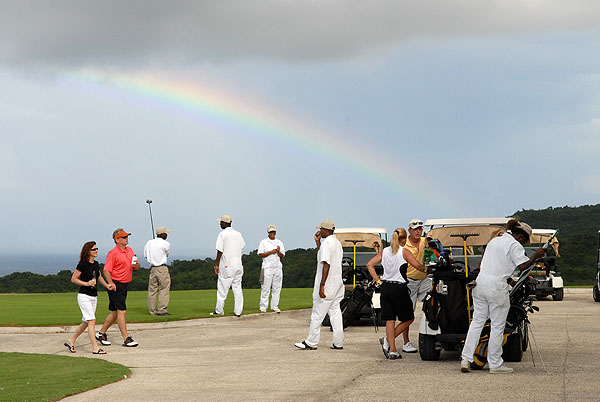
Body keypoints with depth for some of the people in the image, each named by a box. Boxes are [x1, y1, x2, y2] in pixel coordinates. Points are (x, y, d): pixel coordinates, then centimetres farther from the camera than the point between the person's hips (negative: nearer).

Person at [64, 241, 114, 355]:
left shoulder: (96, 264, 10)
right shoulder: (83, 264, -11)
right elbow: (73, 279, -9)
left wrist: (107, 285, 12)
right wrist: (86, 283, -19)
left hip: (94, 296, 8)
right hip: (84, 296, -8)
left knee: (86, 322, 11)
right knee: (92, 321, -12)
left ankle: (71, 341, 25)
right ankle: (95, 348, -12)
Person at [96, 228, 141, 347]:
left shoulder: (129, 250, 14)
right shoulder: (113, 253, -12)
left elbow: (136, 267, 20)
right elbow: (106, 271, -16)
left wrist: (137, 265, -3)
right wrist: (111, 283, -28)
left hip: (124, 285, 9)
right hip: (116, 285, -9)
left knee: (115, 312, 13)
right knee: (122, 311, -10)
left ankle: (101, 333, 25)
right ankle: (126, 339, -9)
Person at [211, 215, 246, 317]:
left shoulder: (222, 234, -8)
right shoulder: (238, 234, 10)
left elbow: (220, 251, -12)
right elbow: (242, 247, 12)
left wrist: (216, 265, -8)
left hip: (227, 264, -6)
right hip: (238, 264, 6)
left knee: (222, 289, 1)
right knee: (237, 287, 7)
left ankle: (219, 311, 4)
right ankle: (238, 311, 4)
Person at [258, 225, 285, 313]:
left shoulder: (279, 243, 15)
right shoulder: (263, 242, 5)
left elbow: (282, 256, 12)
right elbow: (261, 255, -4)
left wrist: (278, 251, -9)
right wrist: (271, 252, -13)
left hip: (278, 267, 4)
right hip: (267, 267, -4)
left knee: (277, 288, 2)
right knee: (265, 288, -6)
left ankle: (275, 306, 7)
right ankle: (263, 307, -1)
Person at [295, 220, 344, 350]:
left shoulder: (326, 243, -15)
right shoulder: (337, 243, 15)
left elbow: (326, 265, -23)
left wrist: (322, 285, -24)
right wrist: (317, 242, 21)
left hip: (327, 285, -9)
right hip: (337, 285, 9)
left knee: (317, 314, -2)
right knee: (335, 313, 10)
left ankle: (311, 343, 2)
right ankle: (338, 342, 8)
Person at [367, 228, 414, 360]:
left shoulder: (385, 251, 8)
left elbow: (369, 265, 8)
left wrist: (378, 280, 9)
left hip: (385, 287, 5)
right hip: (399, 288, -5)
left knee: (390, 319, 8)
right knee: (409, 318, 9)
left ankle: (392, 350, 7)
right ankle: (388, 340, -1)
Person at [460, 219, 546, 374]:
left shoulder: (494, 240, 21)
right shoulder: (514, 245, -5)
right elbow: (523, 266, -16)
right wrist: (535, 256, -2)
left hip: (480, 283, 8)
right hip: (496, 287, -7)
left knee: (477, 322, 10)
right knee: (497, 326, 1)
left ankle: (466, 359, 5)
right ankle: (495, 364, 6)